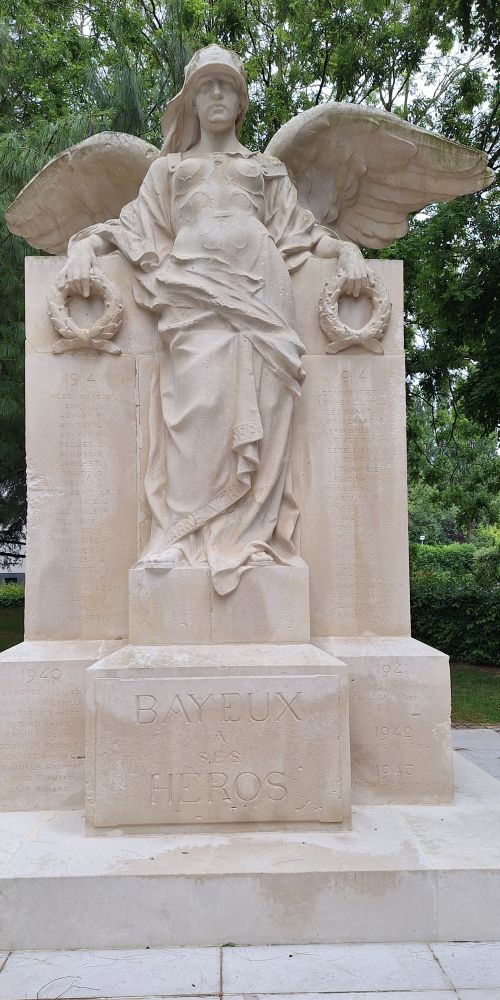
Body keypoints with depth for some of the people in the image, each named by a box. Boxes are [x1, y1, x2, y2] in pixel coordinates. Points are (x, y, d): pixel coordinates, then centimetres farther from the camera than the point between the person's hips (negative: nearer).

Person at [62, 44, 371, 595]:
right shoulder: (167, 168, 29)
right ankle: (182, 533, -20)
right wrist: (85, 244, 2)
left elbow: (301, 230, 20)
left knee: (256, 404, -14)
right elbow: (133, 225, 20)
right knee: (198, 401, -20)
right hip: (195, 290, -1)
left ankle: (248, 531, -15)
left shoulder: (267, 169, 29)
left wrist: (345, 249, 2)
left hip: (258, 291, 1)